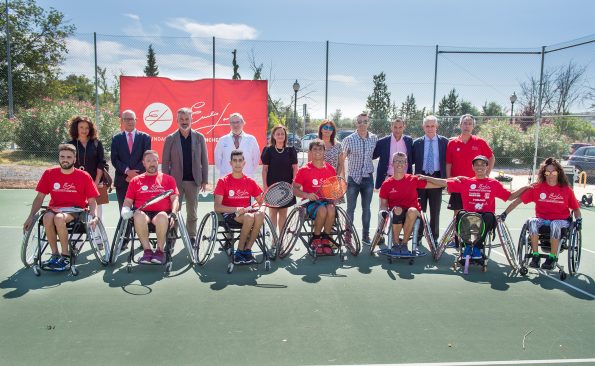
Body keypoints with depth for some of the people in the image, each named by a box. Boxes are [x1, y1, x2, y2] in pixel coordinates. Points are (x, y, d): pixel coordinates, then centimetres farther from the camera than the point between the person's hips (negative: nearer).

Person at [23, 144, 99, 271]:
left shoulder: (84, 176, -2)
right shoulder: (49, 174, 5)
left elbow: (92, 200, 1)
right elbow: (40, 197, 9)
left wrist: (94, 216, -17)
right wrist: (31, 216, -2)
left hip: (75, 210, -3)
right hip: (55, 208, 3)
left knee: (59, 218, -35)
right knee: (47, 217, -33)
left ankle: (65, 256, -18)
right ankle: (55, 255, -16)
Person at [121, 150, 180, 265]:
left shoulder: (168, 179, 19)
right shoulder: (135, 180, 22)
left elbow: (175, 199, 9)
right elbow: (128, 201, 18)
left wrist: (173, 214, -10)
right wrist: (125, 209, -6)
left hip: (162, 213, -1)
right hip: (143, 213, 1)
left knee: (162, 217, -38)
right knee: (139, 216, -36)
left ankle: (160, 250, -21)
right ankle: (147, 250, -23)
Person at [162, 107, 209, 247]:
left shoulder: (199, 138, 5)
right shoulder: (170, 139, 3)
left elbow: (204, 160, 5)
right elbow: (165, 162, 3)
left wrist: (204, 180, 0)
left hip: (193, 180, 1)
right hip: (175, 181, -1)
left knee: (192, 212, 9)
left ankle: (192, 237, 19)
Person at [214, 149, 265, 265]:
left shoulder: (250, 181, 9)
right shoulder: (223, 181, -1)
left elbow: (261, 201, 12)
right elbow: (217, 207, -8)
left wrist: (250, 208, -10)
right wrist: (236, 209, -22)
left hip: (247, 212, 3)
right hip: (229, 216, -3)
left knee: (260, 214, -31)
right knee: (249, 217, -35)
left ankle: (247, 250, -19)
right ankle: (239, 252, -17)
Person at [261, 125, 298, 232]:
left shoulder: (291, 150, 4)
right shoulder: (268, 150, 0)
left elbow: (295, 168, 4)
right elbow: (265, 169, 0)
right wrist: (265, 186, -5)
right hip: (272, 186, -1)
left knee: (283, 213, 8)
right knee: (273, 212, 3)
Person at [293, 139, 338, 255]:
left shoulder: (330, 169, 9)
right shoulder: (304, 170, -1)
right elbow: (295, 189, -1)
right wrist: (307, 195, -18)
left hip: (327, 200, 3)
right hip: (311, 202, -2)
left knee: (331, 209, -33)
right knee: (322, 210, -35)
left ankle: (325, 239, -13)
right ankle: (315, 239, -9)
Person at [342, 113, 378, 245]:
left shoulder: (374, 138, 1)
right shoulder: (349, 139, -7)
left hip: (368, 178, 2)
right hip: (353, 178, -2)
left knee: (366, 208, 11)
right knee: (350, 208, 3)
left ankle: (365, 235, 22)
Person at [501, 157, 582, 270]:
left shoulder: (566, 189, 2)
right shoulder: (537, 188, 2)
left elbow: (576, 208, 12)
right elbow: (518, 200, 1)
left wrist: (578, 219, -9)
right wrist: (505, 213, -7)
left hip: (561, 221, -1)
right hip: (542, 219, 1)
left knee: (555, 224, -36)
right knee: (532, 222, -32)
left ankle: (552, 257, -20)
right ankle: (535, 256, -22)